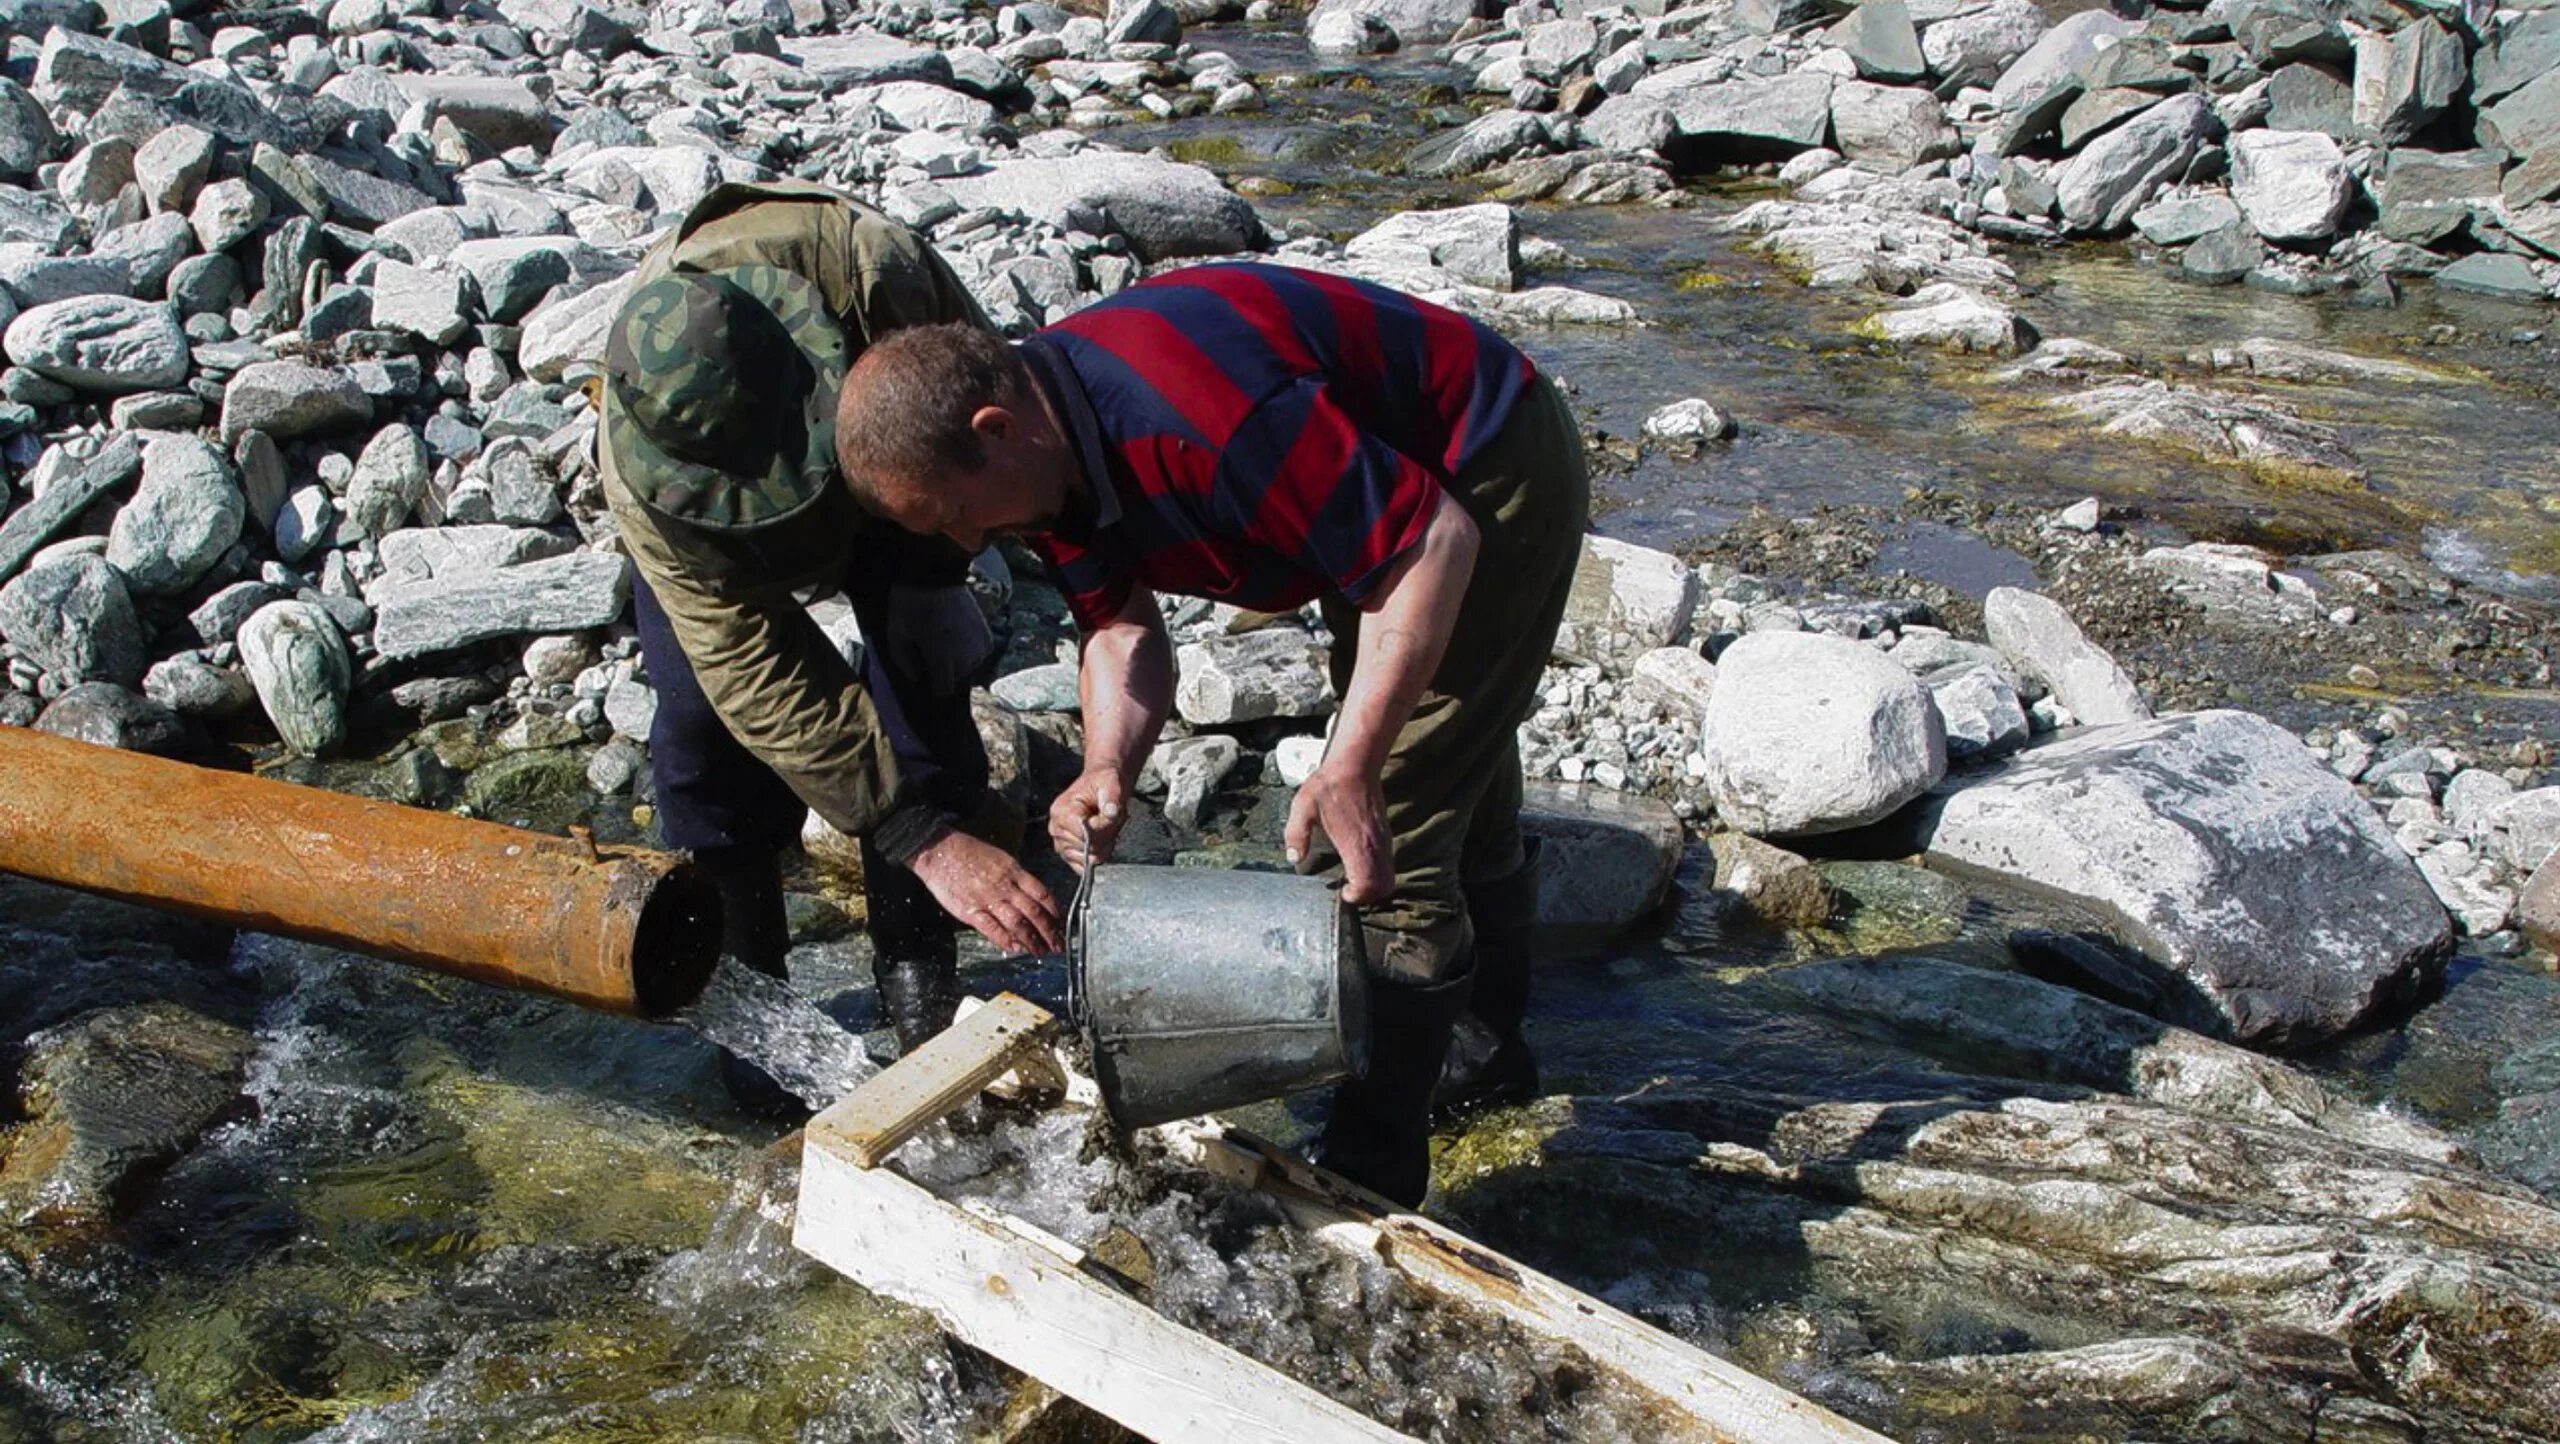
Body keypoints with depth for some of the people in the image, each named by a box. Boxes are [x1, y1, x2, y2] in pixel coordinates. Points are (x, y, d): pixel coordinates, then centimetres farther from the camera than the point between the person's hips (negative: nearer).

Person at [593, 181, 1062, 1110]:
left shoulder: (867, 267, -44)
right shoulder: (637, 474, -41)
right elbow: (764, 678, -40)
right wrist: (927, 839, -45)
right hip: (703, 526, -1)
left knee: (921, 684, -12)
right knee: (707, 708, -15)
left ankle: (918, 977, 2)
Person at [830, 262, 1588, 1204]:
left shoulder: (1193, 415, -40)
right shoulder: (1049, 445, -11)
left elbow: (1434, 541, -36)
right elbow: (1121, 625, -5)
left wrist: (1348, 770, -38)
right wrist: (1107, 769, -24)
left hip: (1489, 486, -10)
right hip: (1375, 490, 10)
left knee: (1391, 837, -11)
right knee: (1459, 801, 26)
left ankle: (1369, 1185, 3)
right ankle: (1496, 1049, 49)